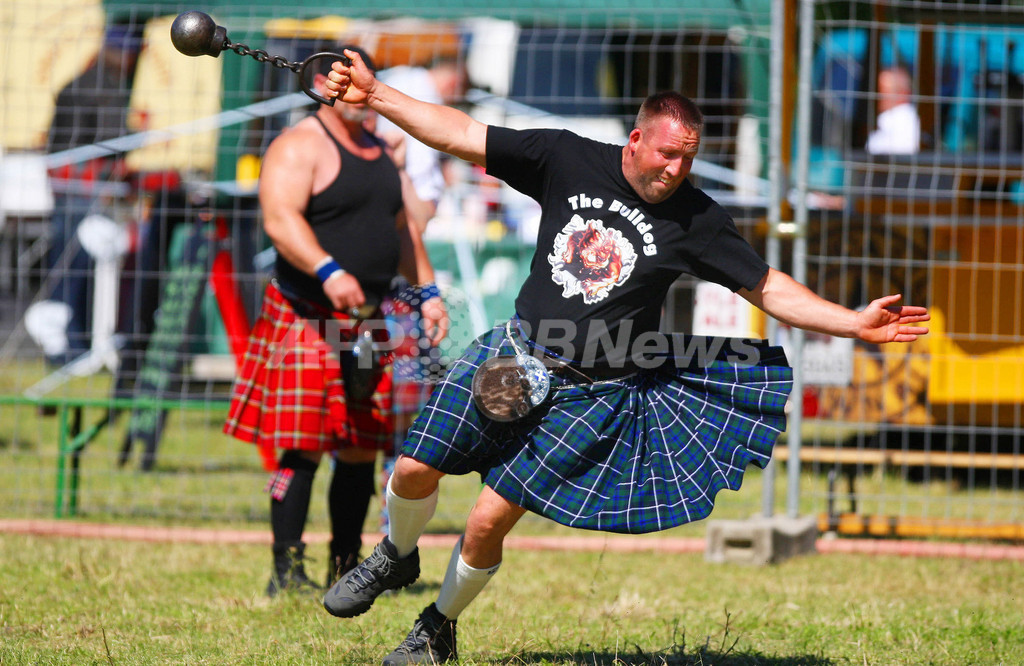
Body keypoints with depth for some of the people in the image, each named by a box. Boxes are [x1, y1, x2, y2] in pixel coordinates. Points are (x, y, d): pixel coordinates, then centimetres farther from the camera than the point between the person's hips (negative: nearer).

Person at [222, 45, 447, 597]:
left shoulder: (377, 149, 19)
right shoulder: (299, 147, -8)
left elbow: (400, 227, 29)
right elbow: (280, 219, -22)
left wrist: (426, 291, 20)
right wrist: (328, 272, -35)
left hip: (369, 321, 8)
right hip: (309, 319, -8)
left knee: (362, 448, 8)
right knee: (302, 448, -10)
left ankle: (346, 571, 16)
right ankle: (286, 572, -6)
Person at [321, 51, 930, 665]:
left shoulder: (697, 220, -9)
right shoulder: (568, 160, -5)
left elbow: (773, 290, -5)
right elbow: (461, 135, -2)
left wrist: (856, 323, -17)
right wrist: (373, 93, -7)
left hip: (593, 394, -2)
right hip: (515, 358, 2)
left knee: (486, 525, -9)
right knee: (415, 472, 1)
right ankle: (397, 557, 37)